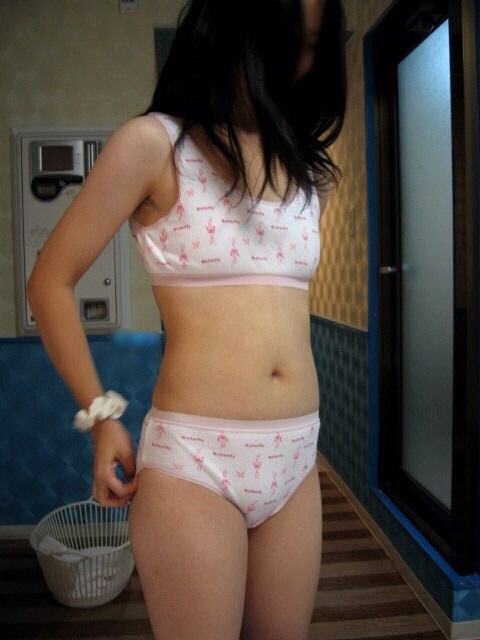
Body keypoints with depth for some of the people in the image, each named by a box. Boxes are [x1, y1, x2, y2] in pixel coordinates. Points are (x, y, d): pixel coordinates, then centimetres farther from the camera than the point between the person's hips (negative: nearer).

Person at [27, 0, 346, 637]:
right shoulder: (155, 142, -5)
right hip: (193, 461, -5)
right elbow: (50, 282, -2)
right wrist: (101, 417, -2)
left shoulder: (306, 165, 12)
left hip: (296, 458, 6)